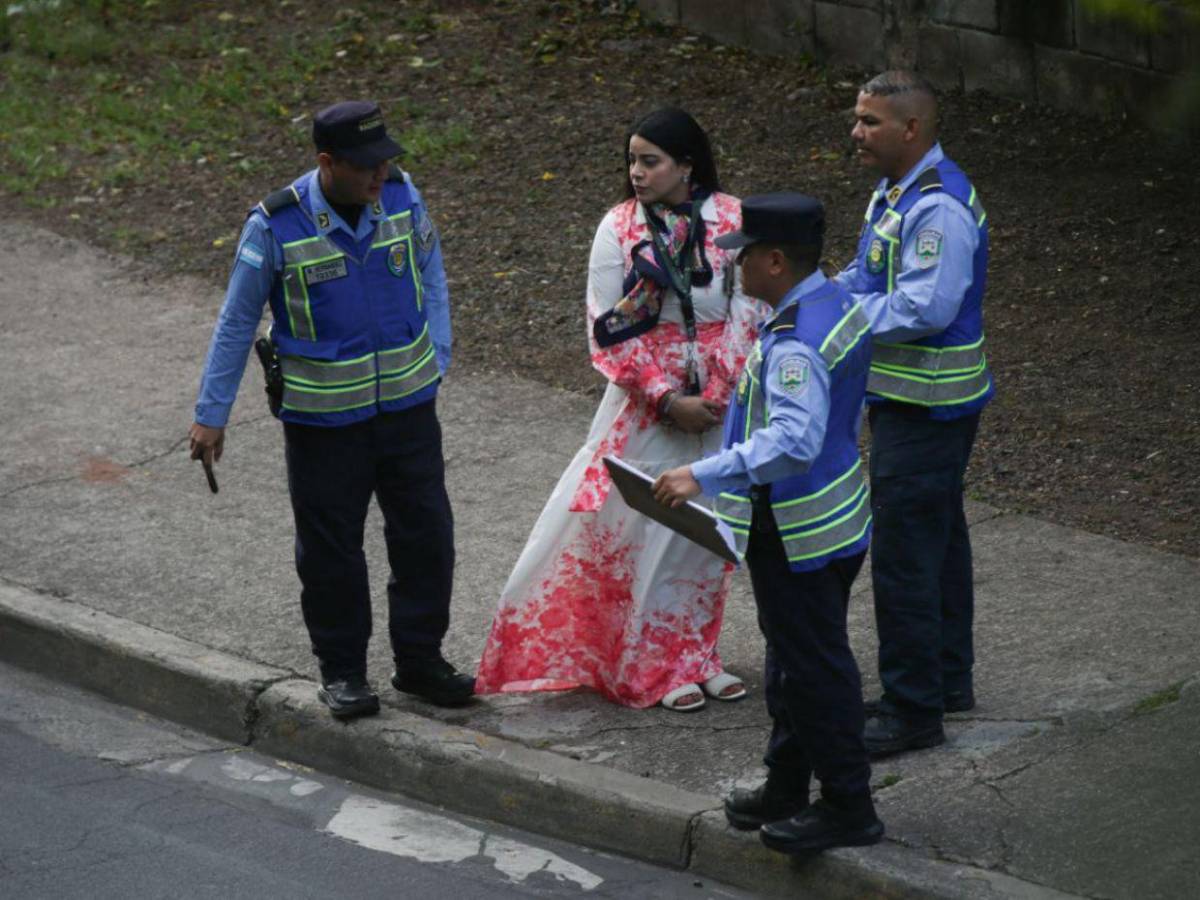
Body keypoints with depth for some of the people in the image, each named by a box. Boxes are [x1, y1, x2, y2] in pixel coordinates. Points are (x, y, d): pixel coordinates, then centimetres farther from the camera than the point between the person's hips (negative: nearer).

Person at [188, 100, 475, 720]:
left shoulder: (402, 196, -6)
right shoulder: (275, 226, -16)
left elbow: (430, 277, 13)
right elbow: (236, 322, -5)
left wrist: (437, 359, 10)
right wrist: (211, 415, -2)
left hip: (406, 406, 3)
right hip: (323, 419, -3)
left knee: (426, 533, 8)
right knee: (331, 548, 7)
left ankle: (420, 661, 22)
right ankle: (341, 671, 22)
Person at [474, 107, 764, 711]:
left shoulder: (732, 221, -3)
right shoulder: (620, 229, -5)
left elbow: (748, 314, -3)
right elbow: (610, 329, -6)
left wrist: (714, 396, -12)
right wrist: (668, 399, -13)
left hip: (720, 406, 2)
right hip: (645, 406, -1)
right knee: (648, 527, 0)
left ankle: (696, 654, 23)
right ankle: (658, 666, 11)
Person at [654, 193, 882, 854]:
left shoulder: (796, 342, -26)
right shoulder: (837, 306, 6)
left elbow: (793, 440, -37)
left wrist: (706, 476, -37)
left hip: (796, 533, -11)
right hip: (836, 519, 11)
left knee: (813, 668, 1)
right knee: (793, 658, 21)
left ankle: (847, 807, 11)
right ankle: (786, 788, 34)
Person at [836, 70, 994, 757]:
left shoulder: (940, 209, -23)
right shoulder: (896, 193, 10)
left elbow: (922, 308, -28)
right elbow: (868, 277, 19)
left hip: (925, 408, -11)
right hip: (910, 398, 11)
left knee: (905, 553, -6)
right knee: (940, 538, 20)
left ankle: (915, 710, 0)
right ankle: (949, 680, 33)